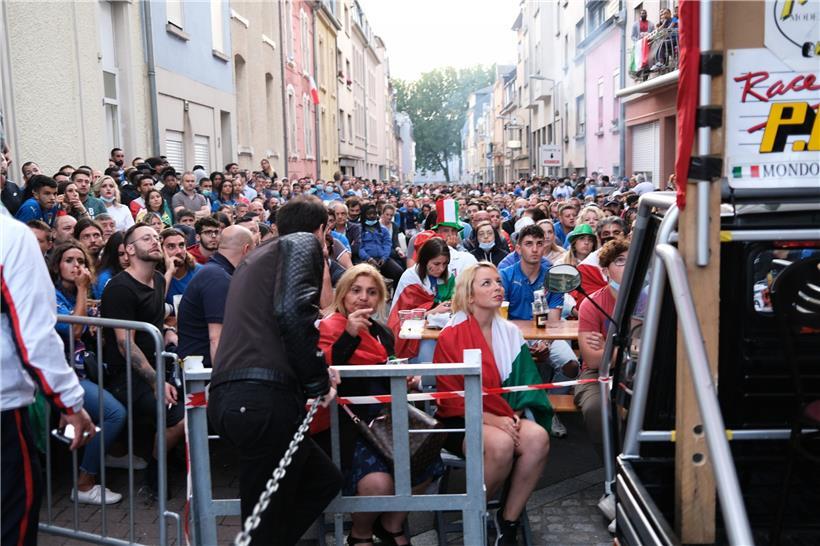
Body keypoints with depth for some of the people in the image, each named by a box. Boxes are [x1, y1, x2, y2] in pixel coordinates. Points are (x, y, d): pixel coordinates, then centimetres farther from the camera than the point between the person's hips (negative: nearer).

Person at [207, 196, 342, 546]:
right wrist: (319, 382, -6)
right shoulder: (304, 242, 2)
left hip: (229, 395, 9)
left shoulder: (258, 256, 28)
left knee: (325, 479, 18)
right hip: (263, 397, -9)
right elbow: (292, 310, -17)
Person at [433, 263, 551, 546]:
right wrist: (492, 420, -19)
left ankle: (509, 520, -11)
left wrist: (514, 415, -11)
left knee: (538, 437, -27)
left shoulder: (511, 332, 7)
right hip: (461, 421, -5)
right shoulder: (451, 336, -8)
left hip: (503, 416, 5)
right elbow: (452, 397, -9)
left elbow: (522, 382, 9)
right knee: (501, 444, -35)